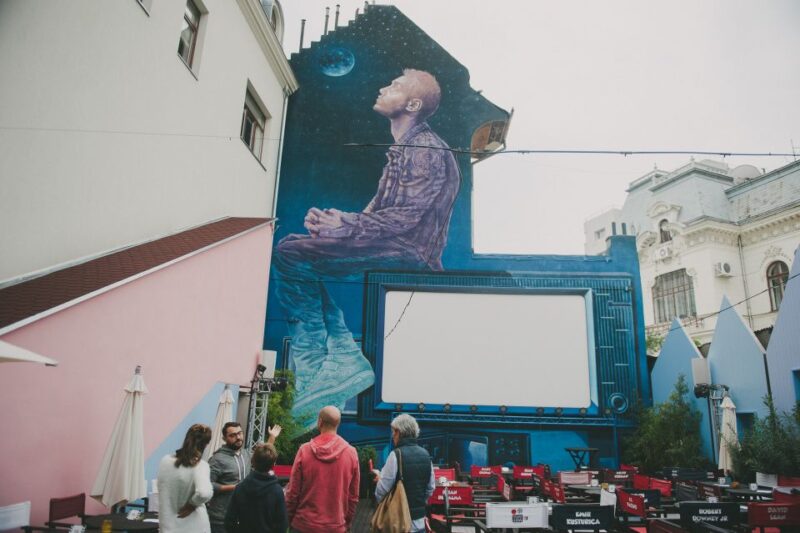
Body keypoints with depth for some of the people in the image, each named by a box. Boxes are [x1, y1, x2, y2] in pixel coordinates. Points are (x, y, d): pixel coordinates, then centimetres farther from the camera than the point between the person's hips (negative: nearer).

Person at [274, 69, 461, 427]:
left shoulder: (427, 150, -8)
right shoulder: (402, 151, 23)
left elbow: (406, 216, -19)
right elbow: (376, 212, 19)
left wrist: (344, 225, -18)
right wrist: (332, 220, 1)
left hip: (409, 253, -10)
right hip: (392, 249, 10)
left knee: (291, 254, -19)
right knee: (295, 249, 9)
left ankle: (316, 368, -11)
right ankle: (341, 356, -2)